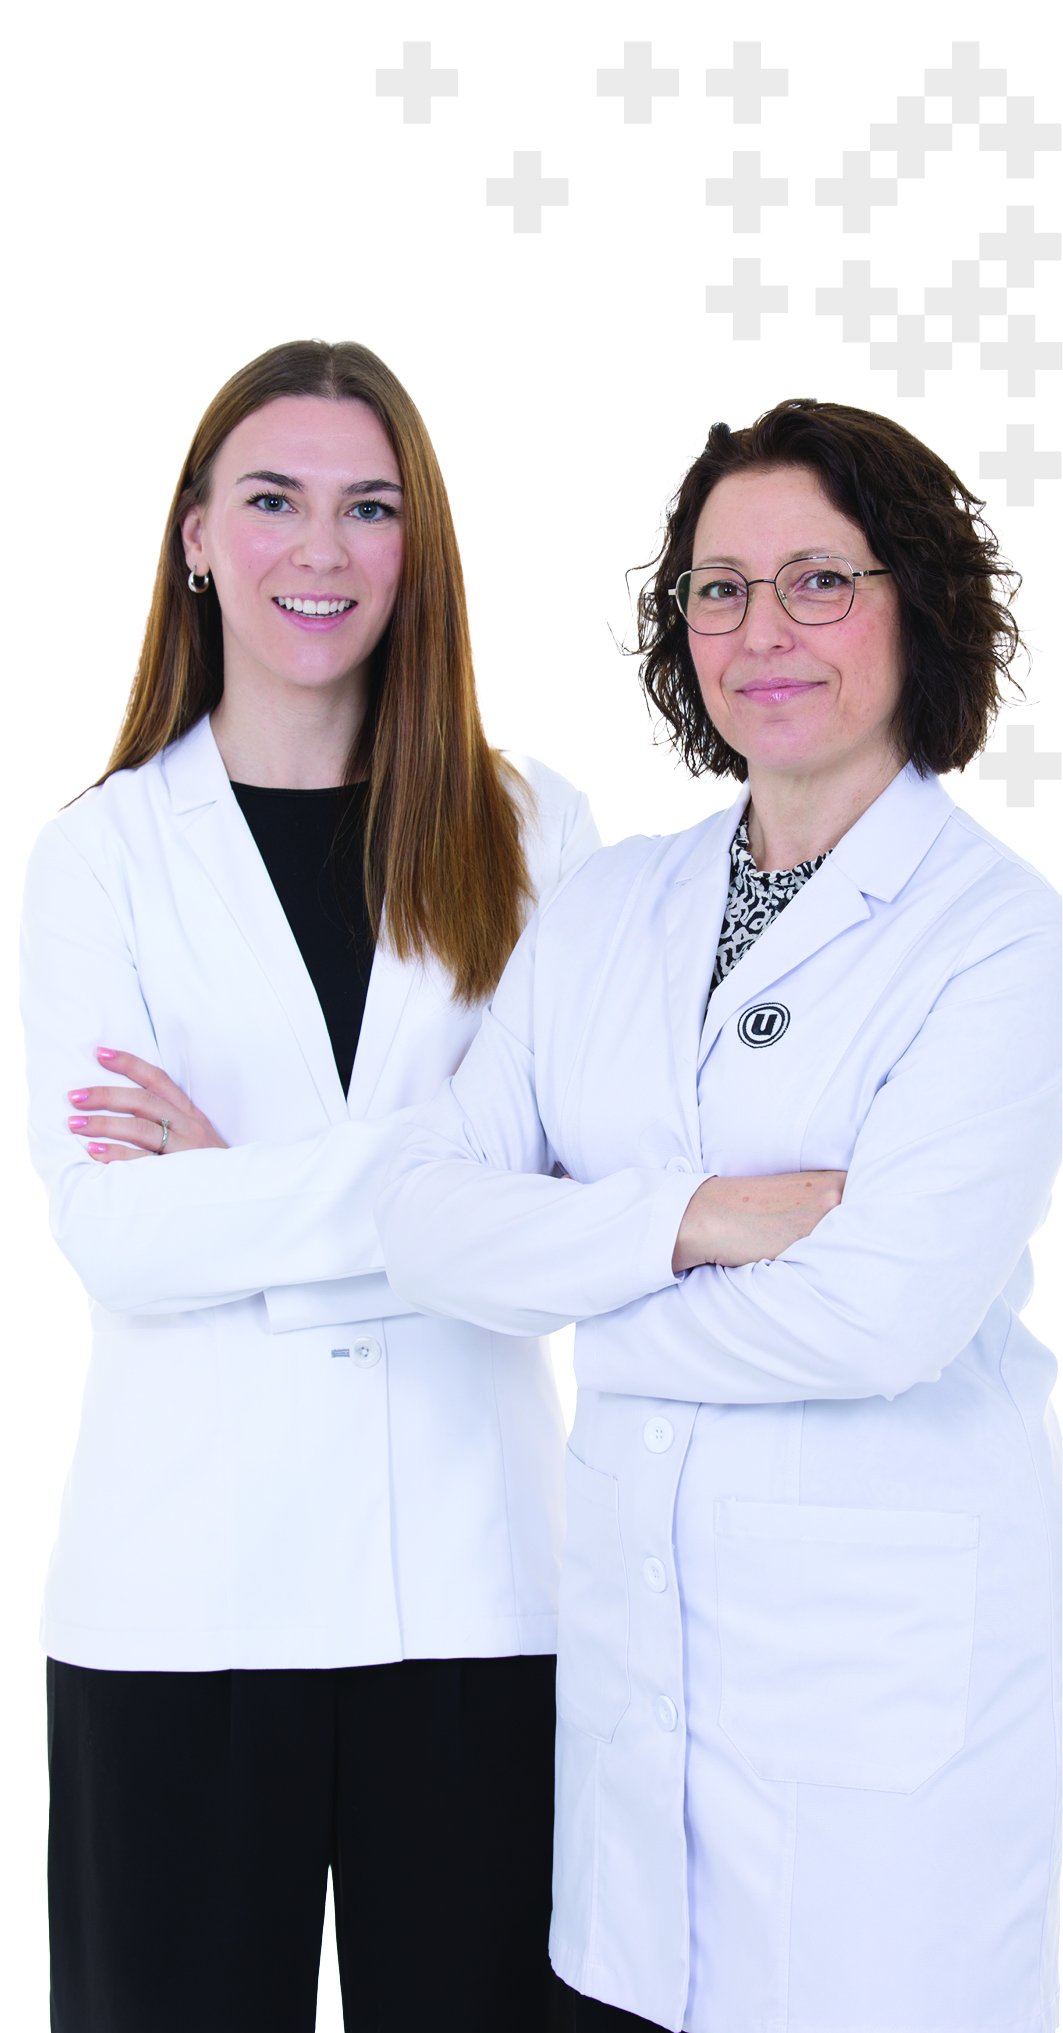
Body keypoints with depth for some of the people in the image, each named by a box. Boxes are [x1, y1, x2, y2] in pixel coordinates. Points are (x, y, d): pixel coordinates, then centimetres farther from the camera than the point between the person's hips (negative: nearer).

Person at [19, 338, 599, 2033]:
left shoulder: (536, 834, 8)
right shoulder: (100, 855, 5)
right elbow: (114, 1236, -7)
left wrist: (241, 1181, -9)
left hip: (473, 1569, 1)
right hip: (188, 1576, -1)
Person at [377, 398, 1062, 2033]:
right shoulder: (605, 909, 9)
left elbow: (890, 1306, -19)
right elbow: (428, 1211, 0)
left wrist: (575, 1294, -6)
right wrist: (692, 1218, -16)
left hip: (896, 1652, -4)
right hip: (634, 1627, 5)